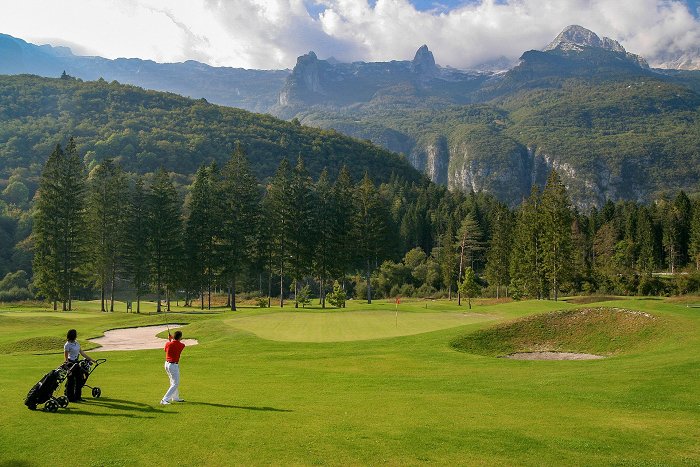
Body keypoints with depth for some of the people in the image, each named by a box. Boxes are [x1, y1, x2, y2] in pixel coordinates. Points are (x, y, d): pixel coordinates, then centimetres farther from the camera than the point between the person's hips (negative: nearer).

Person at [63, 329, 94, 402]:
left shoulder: (76, 343, 10)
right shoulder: (67, 345, -13)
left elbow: (82, 353, 13)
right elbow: (65, 357, -13)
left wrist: (90, 359, 13)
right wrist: (67, 366, -19)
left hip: (76, 363, 8)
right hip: (71, 363, -8)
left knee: (79, 380, 10)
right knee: (71, 381, 1)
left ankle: (78, 397, 19)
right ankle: (70, 398, 11)